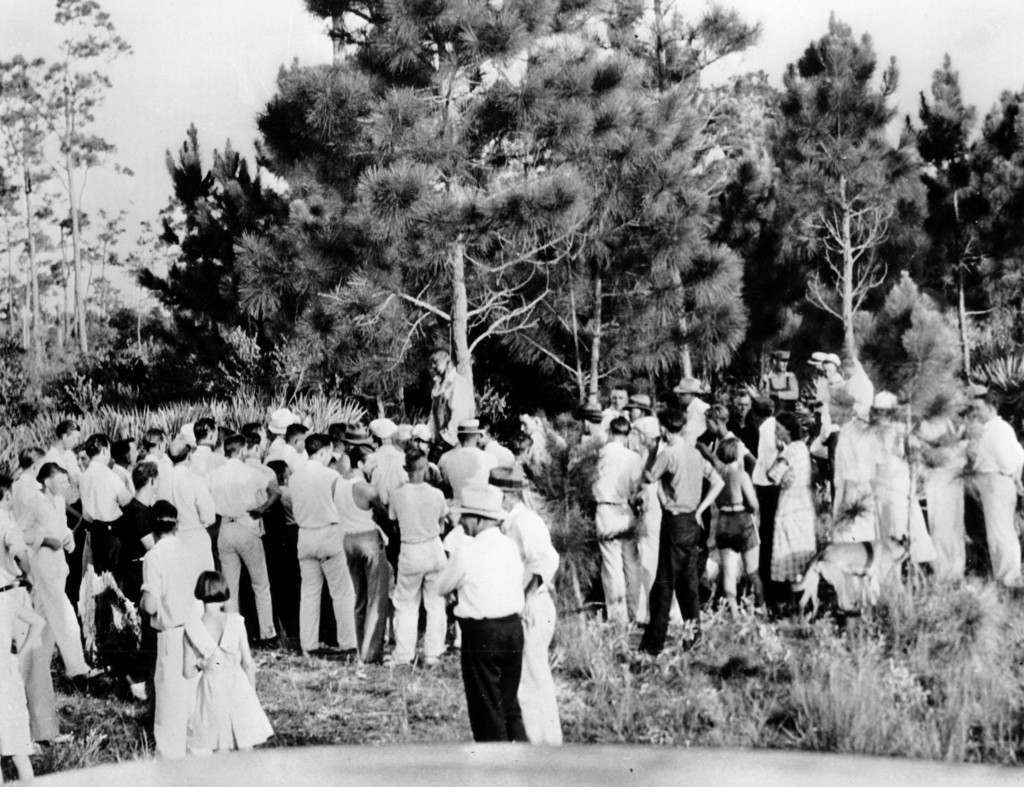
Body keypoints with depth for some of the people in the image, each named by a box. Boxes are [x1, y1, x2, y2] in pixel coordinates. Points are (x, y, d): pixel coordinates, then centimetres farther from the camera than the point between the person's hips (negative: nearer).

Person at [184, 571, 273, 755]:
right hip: (238, 685, 1)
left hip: (211, 690, -1)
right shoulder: (236, 621, -8)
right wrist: (252, 691, 11)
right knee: (245, 748, 13)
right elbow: (248, 663, -3)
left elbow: (188, 672, -7)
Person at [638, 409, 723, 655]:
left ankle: (654, 643, 0)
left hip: (675, 522, -7)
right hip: (693, 522, 7)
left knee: (664, 582, -3)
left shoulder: (668, 453, -14)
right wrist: (700, 509, 6)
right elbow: (718, 482, 10)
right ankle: (694, 636, 16)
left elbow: (648, 477, -4)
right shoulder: (695, 453, 8)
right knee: (689, 582, 13)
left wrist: (652, 451, 6)